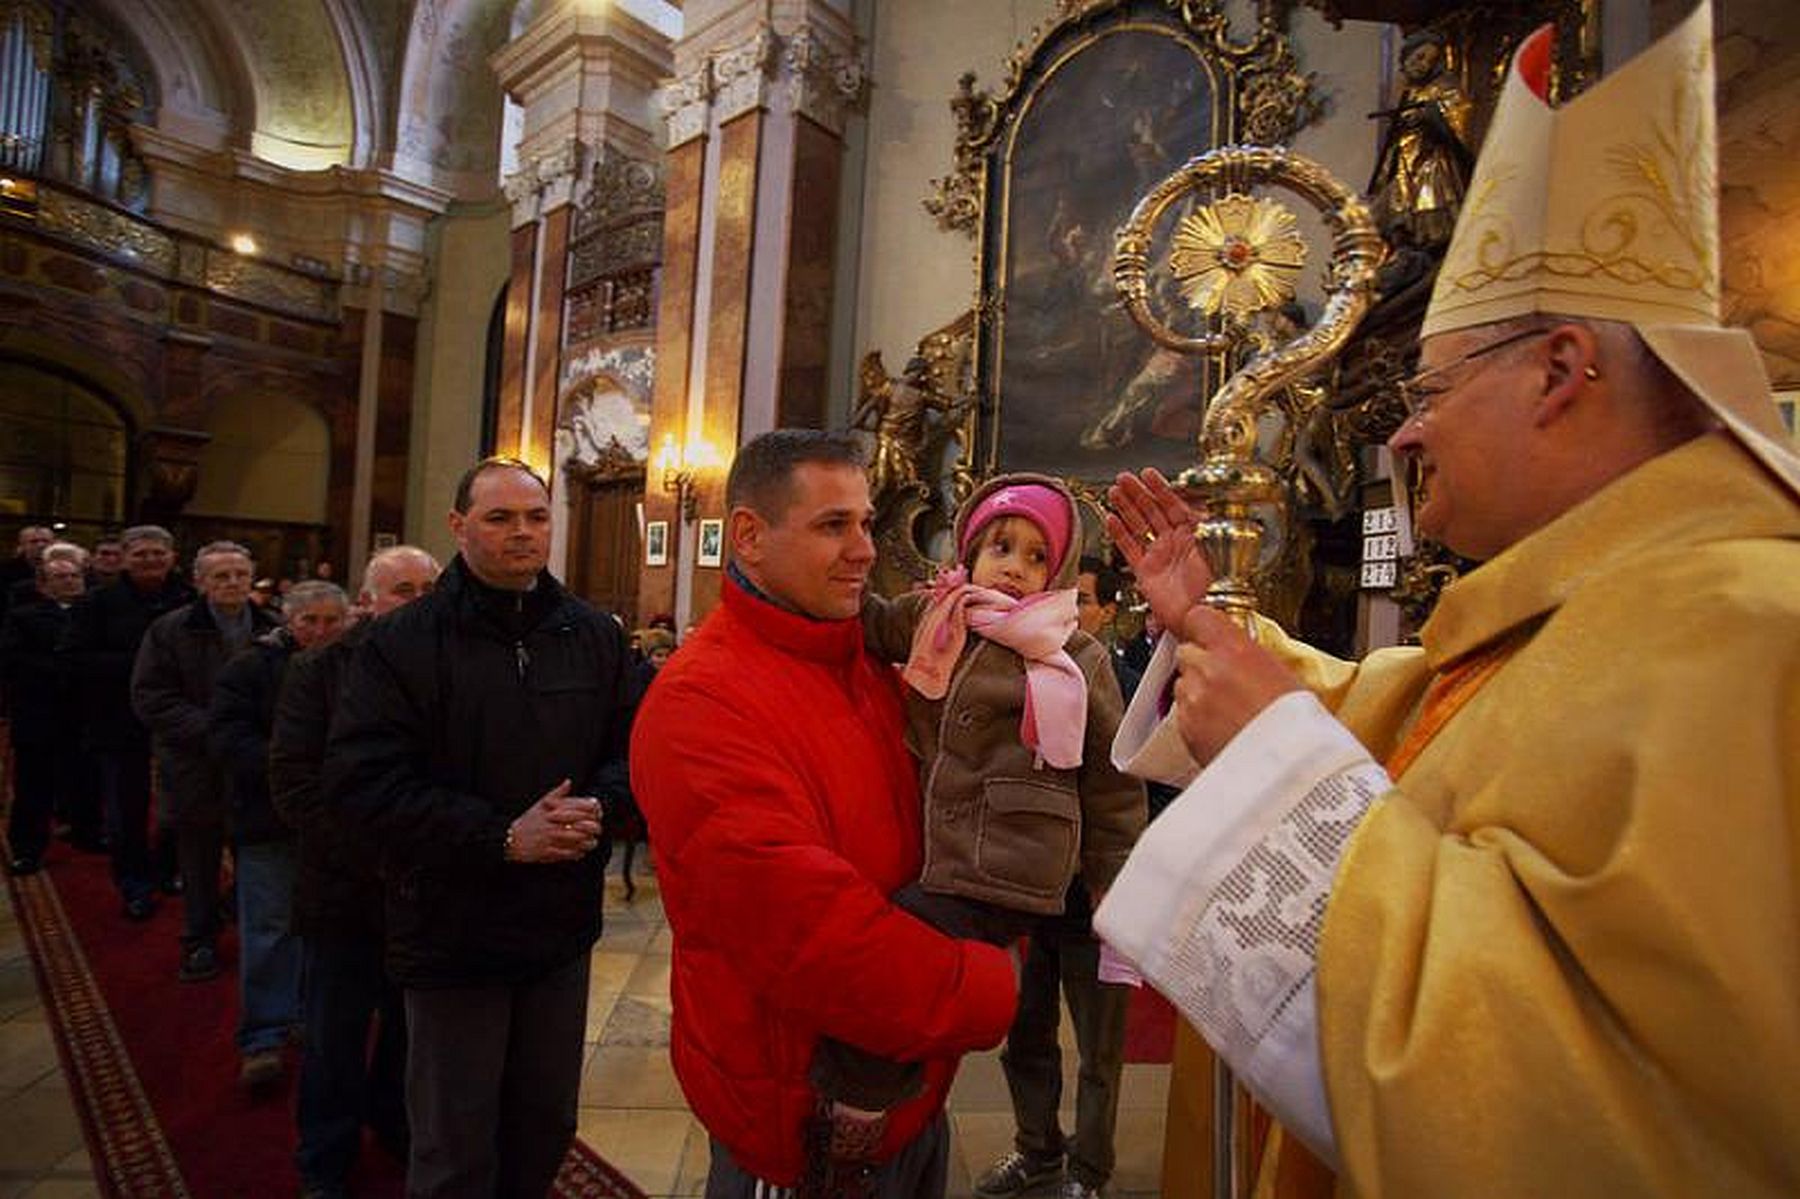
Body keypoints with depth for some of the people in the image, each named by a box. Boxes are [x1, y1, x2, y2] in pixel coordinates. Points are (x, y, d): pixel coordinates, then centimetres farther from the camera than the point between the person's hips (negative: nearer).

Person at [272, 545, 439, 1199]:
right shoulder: (318, 670, -3)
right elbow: (293, 780, -8)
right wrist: (368, 855, -16)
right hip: (344, 891, -1)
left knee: (414, 1028, 16)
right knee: (336, 1040, 14)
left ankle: (397, 1128, 41)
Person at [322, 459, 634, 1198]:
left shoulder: (596, 636, 2)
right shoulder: (400, 643, -9)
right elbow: (362, 781, -16)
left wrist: (596, 809, -18)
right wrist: (502, 838, -23)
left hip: (563, 926, 4)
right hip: (453, 934, -3)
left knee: (548, 1126, 21)